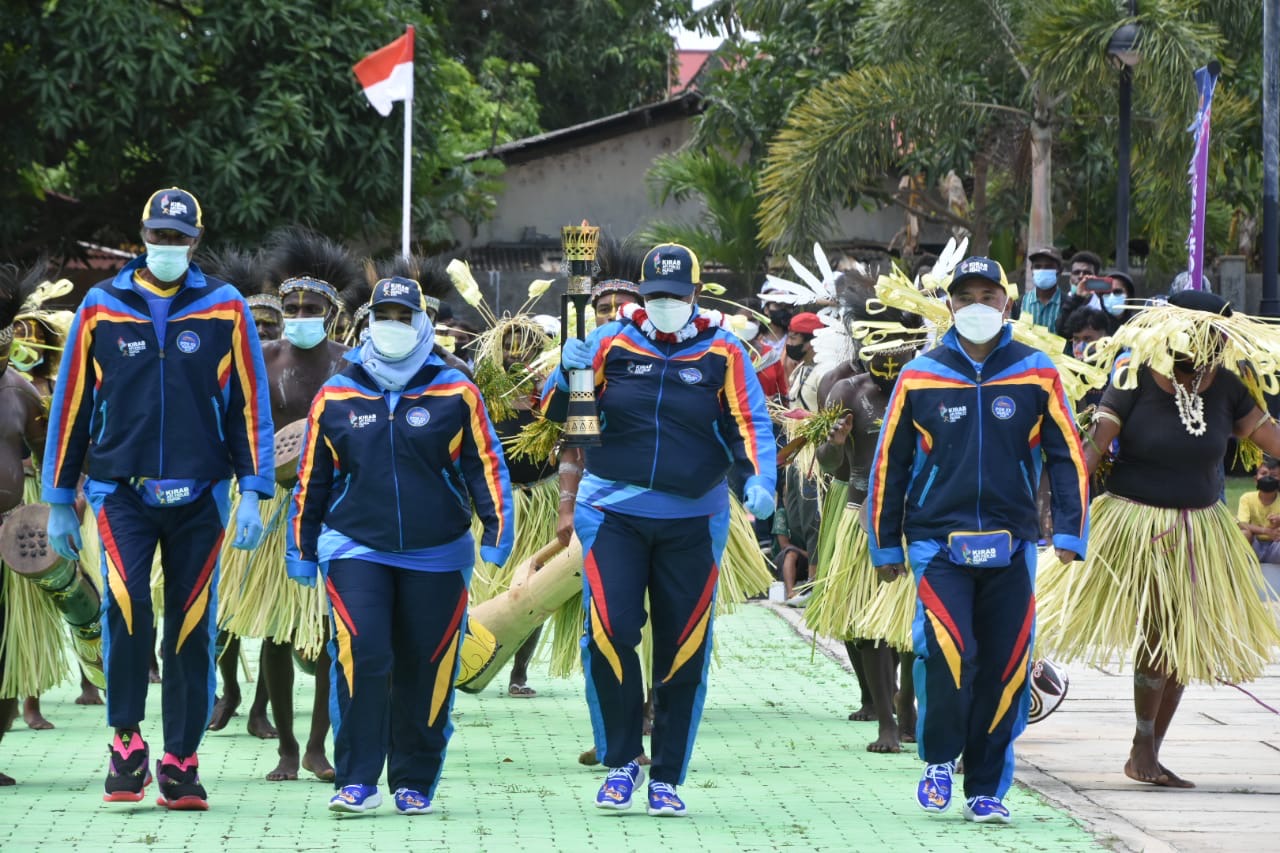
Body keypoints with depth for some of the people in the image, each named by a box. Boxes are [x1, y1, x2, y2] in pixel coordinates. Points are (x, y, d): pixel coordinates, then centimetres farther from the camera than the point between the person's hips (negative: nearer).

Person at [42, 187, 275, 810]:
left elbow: (250, 404, 5)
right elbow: (71, 403, 10)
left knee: (192, 629, 2)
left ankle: (180, 764, 10)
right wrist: (60, 501, 10)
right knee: (126, 604, -20)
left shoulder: (225, 309, 3)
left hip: (198, 496, 1)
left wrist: (252, 494, -3)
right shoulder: (101, 308, 4)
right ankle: (126, 744, -8)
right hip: (121, 492, -1)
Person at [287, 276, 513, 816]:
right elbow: (311, 478, 12)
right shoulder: (335, 396, 6)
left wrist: (497, 529, -4)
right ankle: (357, 781, -10)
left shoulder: (455, 394, 2)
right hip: (356, 549, 0)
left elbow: (486, 464, 5)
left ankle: (414, 782, 15)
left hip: (436, 557, 0)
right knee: (360, 656, -15)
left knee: (426, 671, 3)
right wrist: (302, 549, 13)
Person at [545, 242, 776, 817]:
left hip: (692, 521, 1)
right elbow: (556, 413, 6)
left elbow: (749, 424, 0)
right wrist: (568, 374, -16)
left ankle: (667, 777, 14)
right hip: (613, 513, -1)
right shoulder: (610, 343, 3)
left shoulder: (723, 354, 3)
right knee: (609, 634, -14)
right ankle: (620, 762, 4)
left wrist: (760, 480, -19)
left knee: (683, 650, 3)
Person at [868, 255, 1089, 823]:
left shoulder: (1037, 375, 4)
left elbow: (1067, 456, 8)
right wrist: (886, 547, 11)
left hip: (1011, 544, 1)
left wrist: (1069, 535, -1)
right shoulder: (919, 377, 3)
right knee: (945, 649, -19)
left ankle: (986, 791, 14)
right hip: (939, 542, -1)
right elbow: (889, 463, 10)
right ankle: (939, 760, 5)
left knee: (1005, 669, 1)